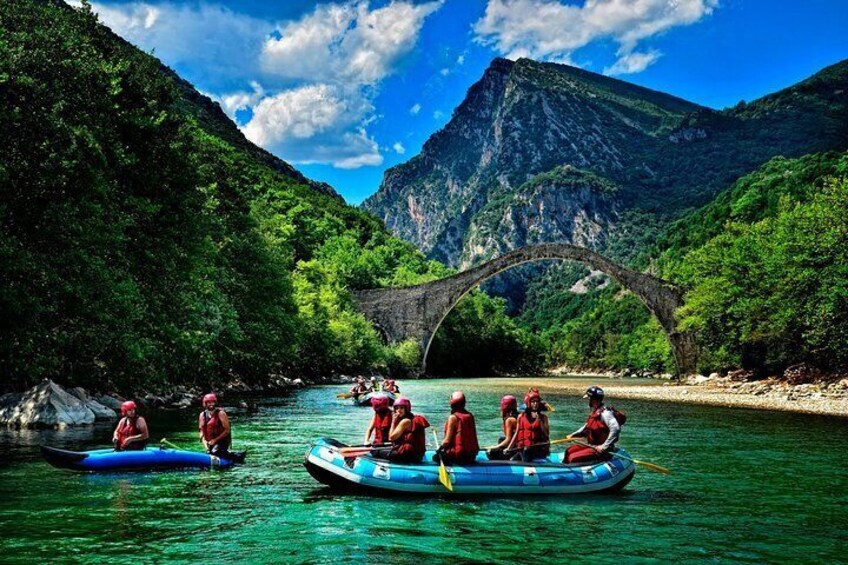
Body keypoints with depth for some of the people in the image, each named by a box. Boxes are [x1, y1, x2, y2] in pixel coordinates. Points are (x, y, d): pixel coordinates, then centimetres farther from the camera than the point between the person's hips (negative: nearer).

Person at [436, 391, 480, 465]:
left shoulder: (453, 417, -13)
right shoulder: (470, 416, 4)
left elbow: (447, 440, -13)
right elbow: (473, 436, 12)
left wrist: (439, 448, 3)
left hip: (459, 455, -6)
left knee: (437, 456, 11)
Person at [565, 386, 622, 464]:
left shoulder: (605, 413, -19)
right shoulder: (595, 412, 13)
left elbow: (616, 429, -31)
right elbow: (586, 427, 26)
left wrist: (604, 446, -30)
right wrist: (573, 435, 15)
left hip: (600, 449, -10)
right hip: (591, 446, 10)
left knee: (573, 458, -20)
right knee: (569, 451, 11)